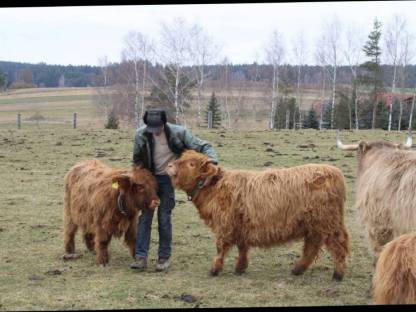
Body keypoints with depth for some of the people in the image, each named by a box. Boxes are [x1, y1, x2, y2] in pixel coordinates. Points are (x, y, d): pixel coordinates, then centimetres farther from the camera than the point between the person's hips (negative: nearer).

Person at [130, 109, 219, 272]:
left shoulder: (178, 132, -20)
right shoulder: (141, 134, -13)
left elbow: (204, 147, -18)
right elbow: (137, 158, 5)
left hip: (169, 179, -2)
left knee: (164, 218, -2)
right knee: (145, 217, -2)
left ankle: (164, 257, 11)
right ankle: (141, 257, 1)